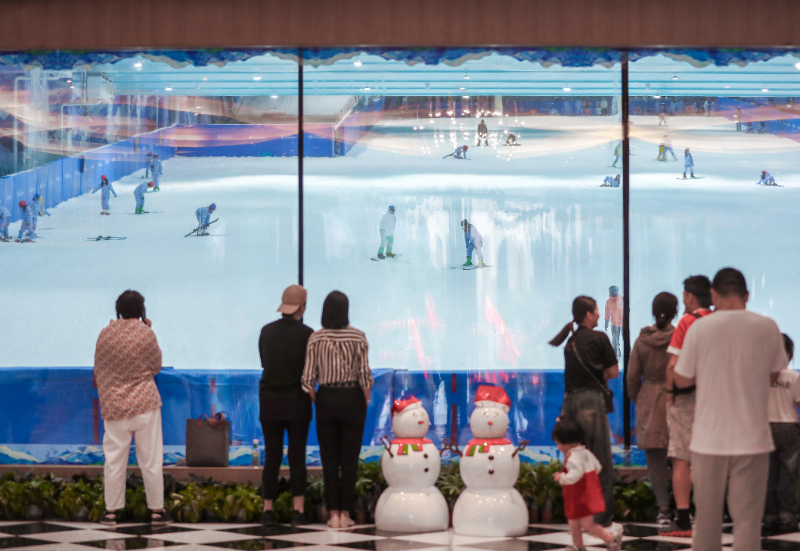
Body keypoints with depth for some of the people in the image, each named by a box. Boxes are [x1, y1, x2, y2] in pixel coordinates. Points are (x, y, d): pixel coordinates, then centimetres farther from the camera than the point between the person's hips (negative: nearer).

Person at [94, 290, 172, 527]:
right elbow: (156, 365, 4)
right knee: (150, 459, 4)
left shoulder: (105, 334, -1)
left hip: (114, 405, 2)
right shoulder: (146, 334, -8)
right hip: (145, 403, -2)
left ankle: (111, 511, 9)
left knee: (114, 460, 7)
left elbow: (98, 369, 8)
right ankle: (156, 511, 9)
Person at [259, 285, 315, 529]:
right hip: (297, 401, -2)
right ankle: (298, 510, -1)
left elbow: (265, 363, 8)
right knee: (297, 456, 3)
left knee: (272, 457, 9)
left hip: (270, 401, 2)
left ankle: (267, 511, 8)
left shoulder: (266, 331, -1)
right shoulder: (306, 334, -10)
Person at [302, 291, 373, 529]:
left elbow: (308, 376, -5)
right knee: (350, 459, 5)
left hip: (326, 398, 1)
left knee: (329, 458, 7)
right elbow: (364, 373, -8)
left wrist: (316, 401, 9)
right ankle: (345, 513, 5)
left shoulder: (316, 338, -4)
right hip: (352, 399, -1)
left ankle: (334, 514, 6)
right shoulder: (358, 337, -6)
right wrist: (366, 400, 5)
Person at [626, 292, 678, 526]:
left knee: (655, 458, 6)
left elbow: (632, 376, 4)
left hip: (649, 402, 2)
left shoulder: (642, 340, 1)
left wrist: (636, 399, 18)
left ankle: (663, 508, 2)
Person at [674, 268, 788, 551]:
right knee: (748, 517, 1)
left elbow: (681, 380, 2)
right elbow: (773, 376, 10)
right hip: (752, 439, 0)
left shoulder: (700, 328, -5)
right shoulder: (767, 327, -3)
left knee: (707, 516, 12)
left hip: (709, 437, 0)